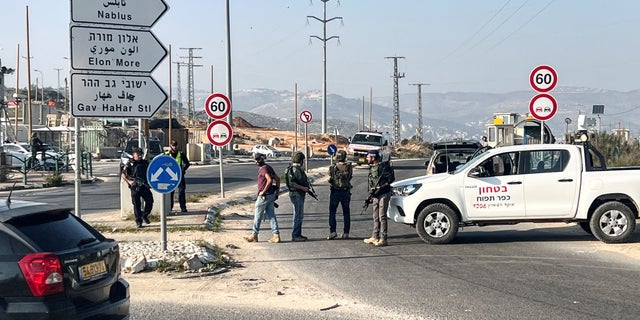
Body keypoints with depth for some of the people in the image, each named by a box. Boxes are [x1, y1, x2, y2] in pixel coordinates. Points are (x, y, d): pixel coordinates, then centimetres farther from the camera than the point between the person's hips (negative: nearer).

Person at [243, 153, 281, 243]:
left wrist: (263, 191, -21)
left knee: (257, 216, 3)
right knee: (271, 215, 8)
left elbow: (269, 180, -28)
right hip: (271, 195, 9)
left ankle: (254, 235, 13)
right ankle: (276, 235, 4)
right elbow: (277, 179, 17)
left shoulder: (264, 168, -15)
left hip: (264, 196, -9)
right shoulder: (269, 167, 14)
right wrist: (277, 191, 17)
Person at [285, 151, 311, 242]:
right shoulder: (294, 169, -16)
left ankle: (298, 234, 21)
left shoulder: (298, 169, 16)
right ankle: (295, 236, -5)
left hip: (300, 195, 11)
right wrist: (303, 188, -23)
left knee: (300, 215, 14)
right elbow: (291, 183, -26)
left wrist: (307, 187, 14)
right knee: (298, 215, -8)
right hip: (296, 194, -11)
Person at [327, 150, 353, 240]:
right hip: (346, 192, 1)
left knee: (332, 212, 6)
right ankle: (346, 233, 11)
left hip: (335, 192, -1)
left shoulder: (333, 168, -8)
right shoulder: (349, 167, -6)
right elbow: (350, 177, 4)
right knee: (346, 213, 10)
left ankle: (332, 232, -6)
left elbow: (330, 180, -2)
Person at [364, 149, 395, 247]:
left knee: (382, 217, -8)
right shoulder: (372, 168, 14)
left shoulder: (382, 167, -13)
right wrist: (371, 195, 15)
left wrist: (381, 186, -20)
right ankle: (375, 237, 20)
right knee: (376, 217, 12)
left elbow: (391, 178, -15)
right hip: (375, 195, 9)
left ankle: (383, 239, -7)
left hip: (383, 194, -9)